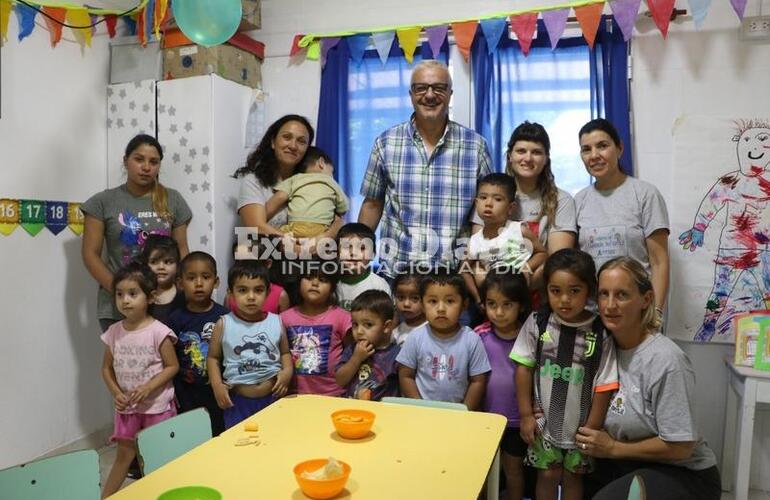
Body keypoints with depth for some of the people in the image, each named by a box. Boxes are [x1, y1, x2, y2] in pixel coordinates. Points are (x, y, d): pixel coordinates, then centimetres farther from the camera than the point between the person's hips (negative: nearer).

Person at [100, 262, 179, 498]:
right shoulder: (114, 332, -2)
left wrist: (148, 387, -21)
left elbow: (172, 366, -12)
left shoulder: (158, 331, -16)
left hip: (157, 405, -3)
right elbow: (107, 368, 7)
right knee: (124, 453, 15)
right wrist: (116, 393, -6)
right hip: (126, 406, 4)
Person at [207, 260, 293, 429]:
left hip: (273, 398, 2)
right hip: (237, 401, -1)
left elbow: (285, 352, 9)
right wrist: (217, 385, -7)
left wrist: (287, 371, -8)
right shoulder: (224, 324, -6)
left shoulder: (276, 322, -3)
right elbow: (213, 357, 4)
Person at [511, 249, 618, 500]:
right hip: (544, 421, 0)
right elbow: (524, 367, -5)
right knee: (548, 474, 12)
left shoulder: (600, 333, -13)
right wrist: (526, 415, -4)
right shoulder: (537, 323, -11)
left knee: (573, 476, 17)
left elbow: (603, 386, -8)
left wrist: (592, 428, -4)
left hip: (580, 425, 0)